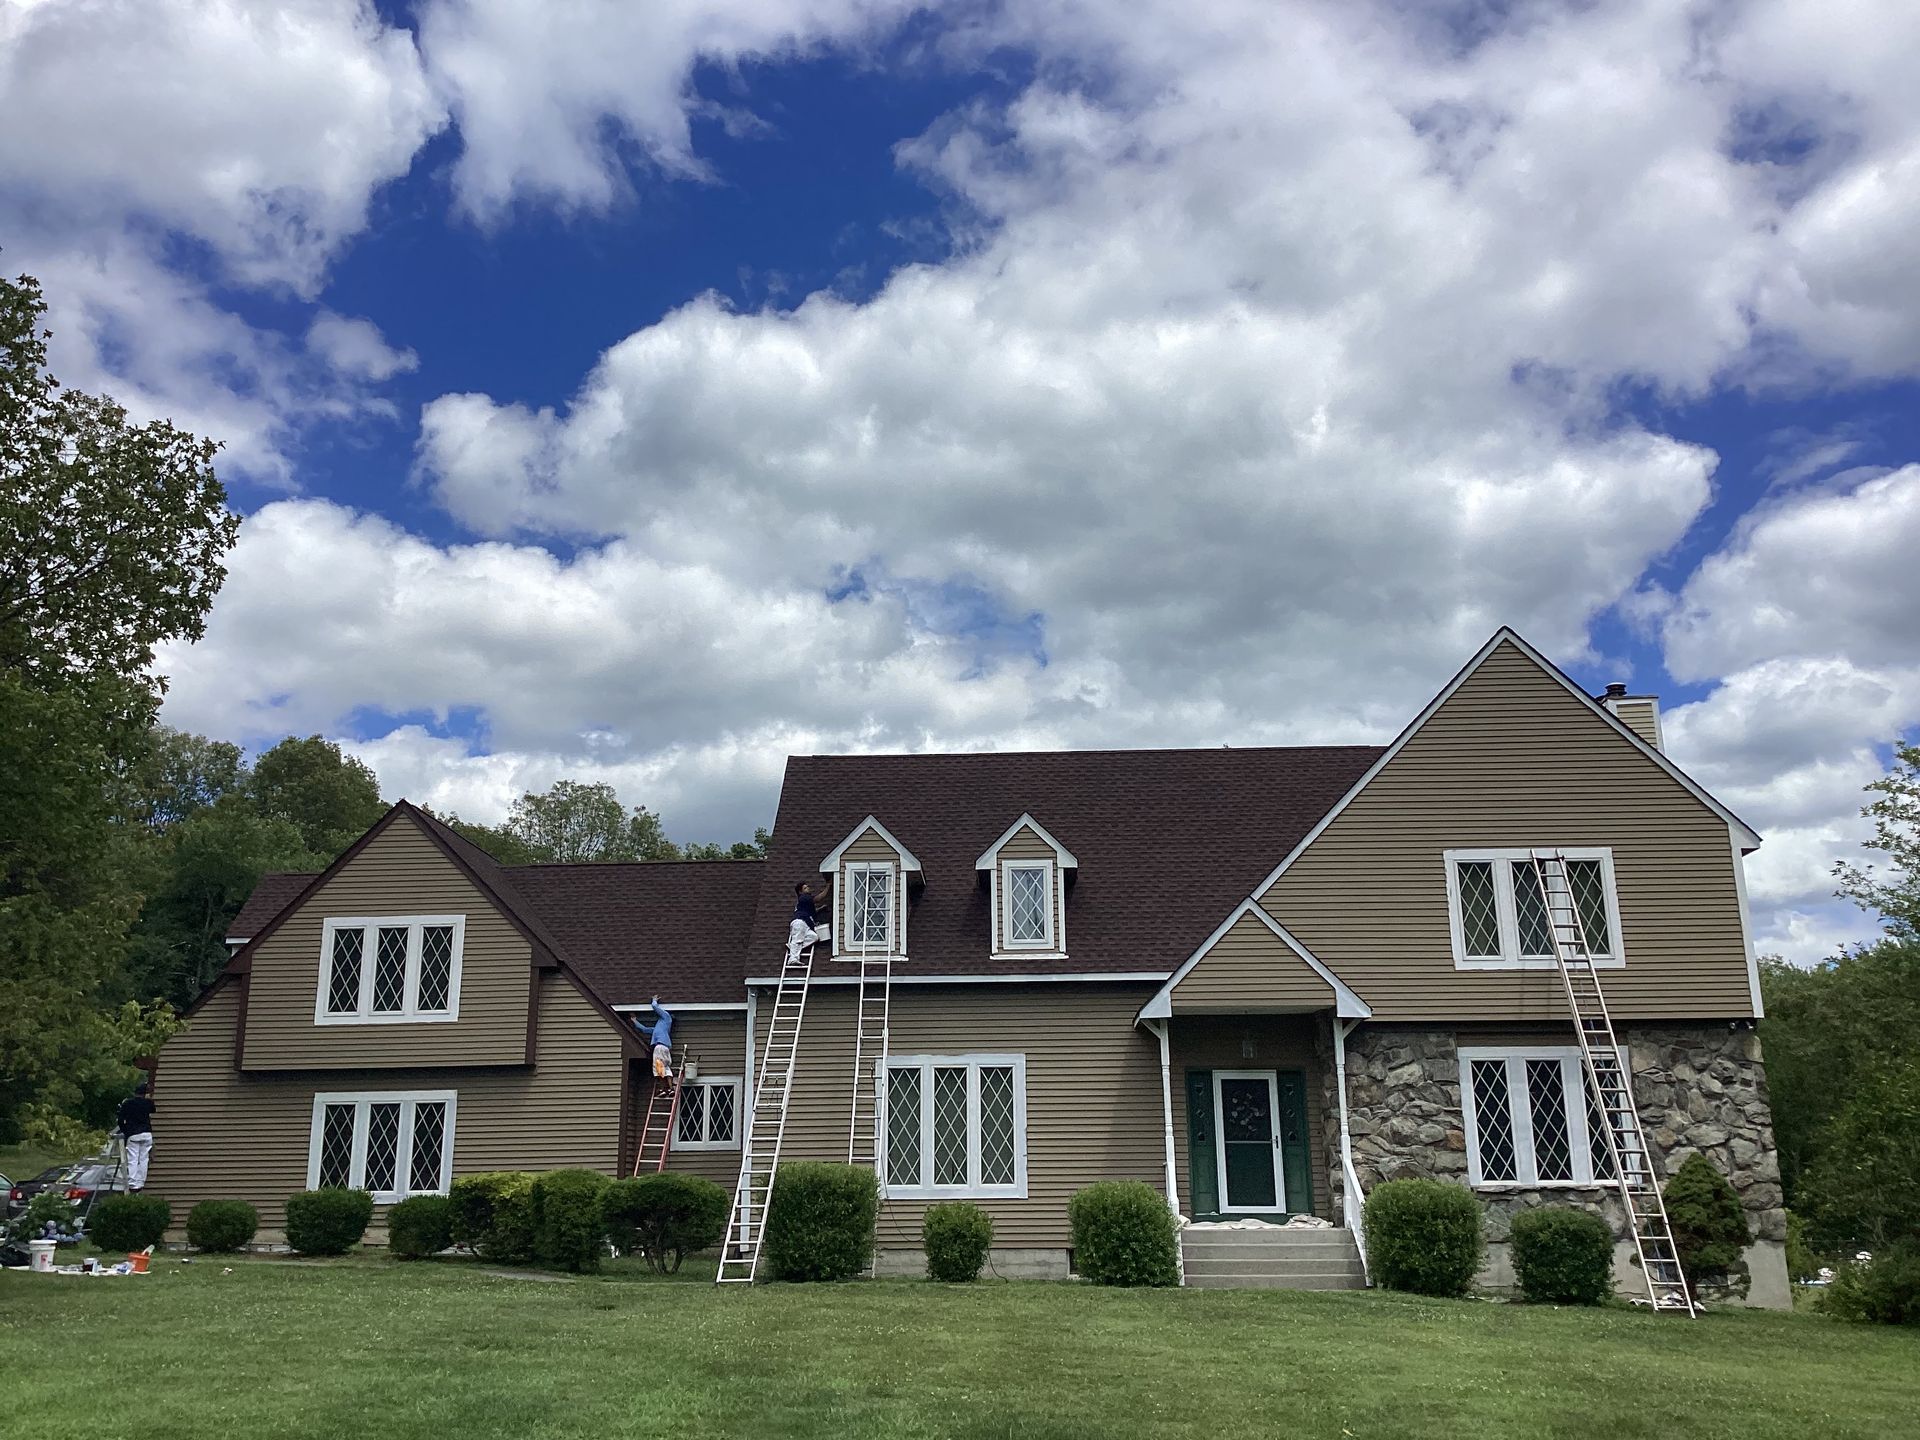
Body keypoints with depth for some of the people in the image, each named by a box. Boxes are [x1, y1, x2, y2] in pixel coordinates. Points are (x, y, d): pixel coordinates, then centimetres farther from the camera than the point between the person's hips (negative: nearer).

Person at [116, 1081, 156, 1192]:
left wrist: (124, 1131, 16)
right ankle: (141, 1183, 5)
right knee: (143, 1159, 6)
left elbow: (121, 1120, 3)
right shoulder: (148, 1103, 3)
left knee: (132, 1160, 1)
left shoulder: (127, 1103, 1)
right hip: (147, 1134, 1)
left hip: (133, 1135, -1)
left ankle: (132, 1184, -5)